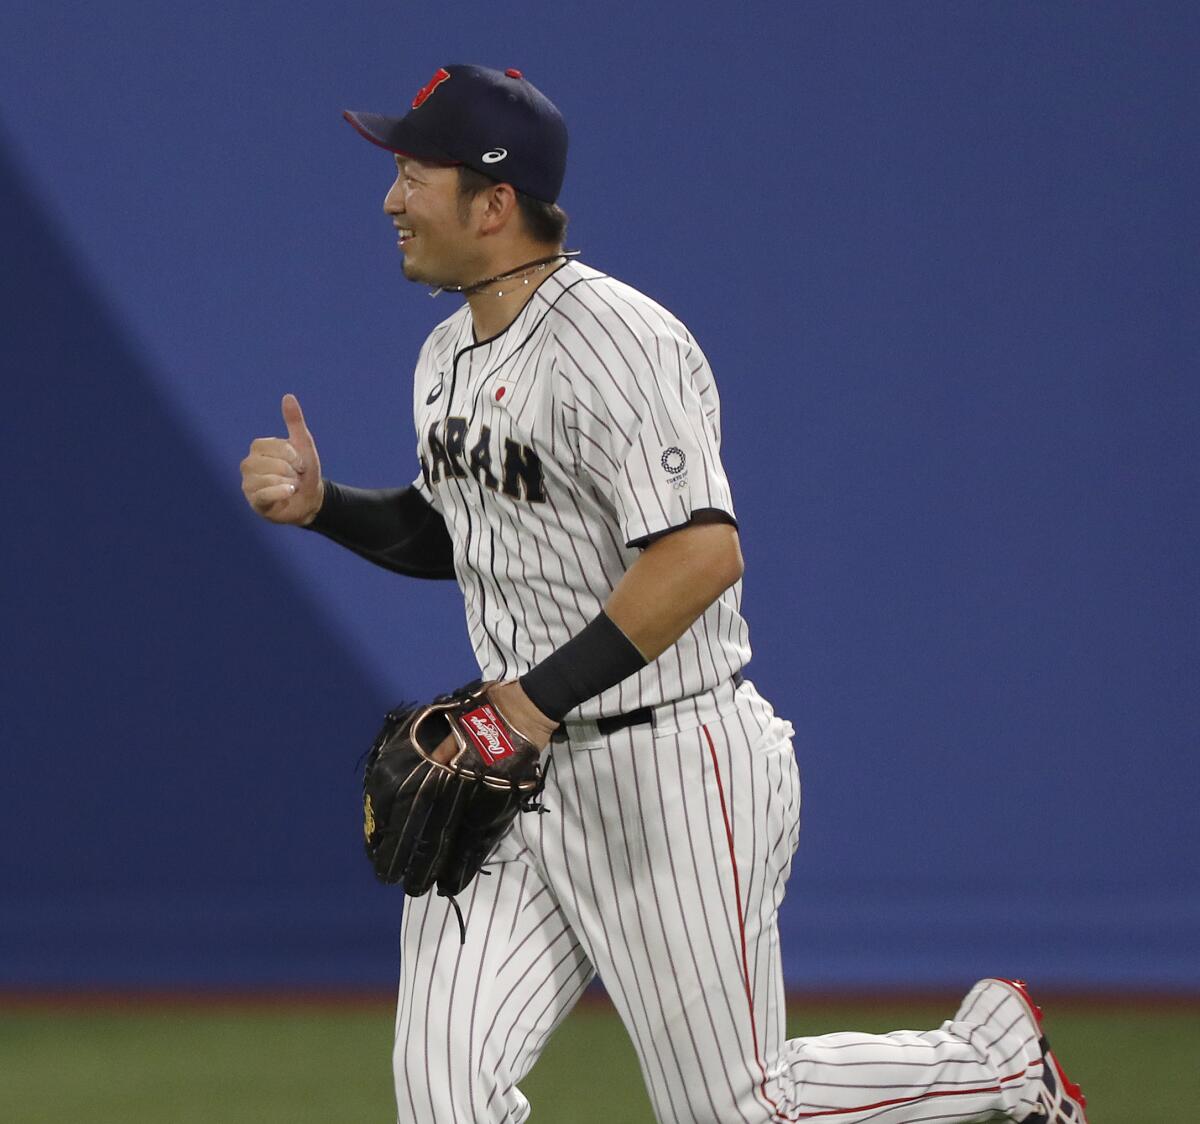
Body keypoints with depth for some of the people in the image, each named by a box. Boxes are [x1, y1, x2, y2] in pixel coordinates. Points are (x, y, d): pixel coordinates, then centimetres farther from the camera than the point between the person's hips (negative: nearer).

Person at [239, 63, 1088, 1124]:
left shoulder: (616, 340, -19)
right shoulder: (447, 358, 11)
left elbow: (702, 556, -27)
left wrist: (539, 696, -30)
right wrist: (322, 506, 7)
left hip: (669, 774, -8)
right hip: (518, 771, 8)